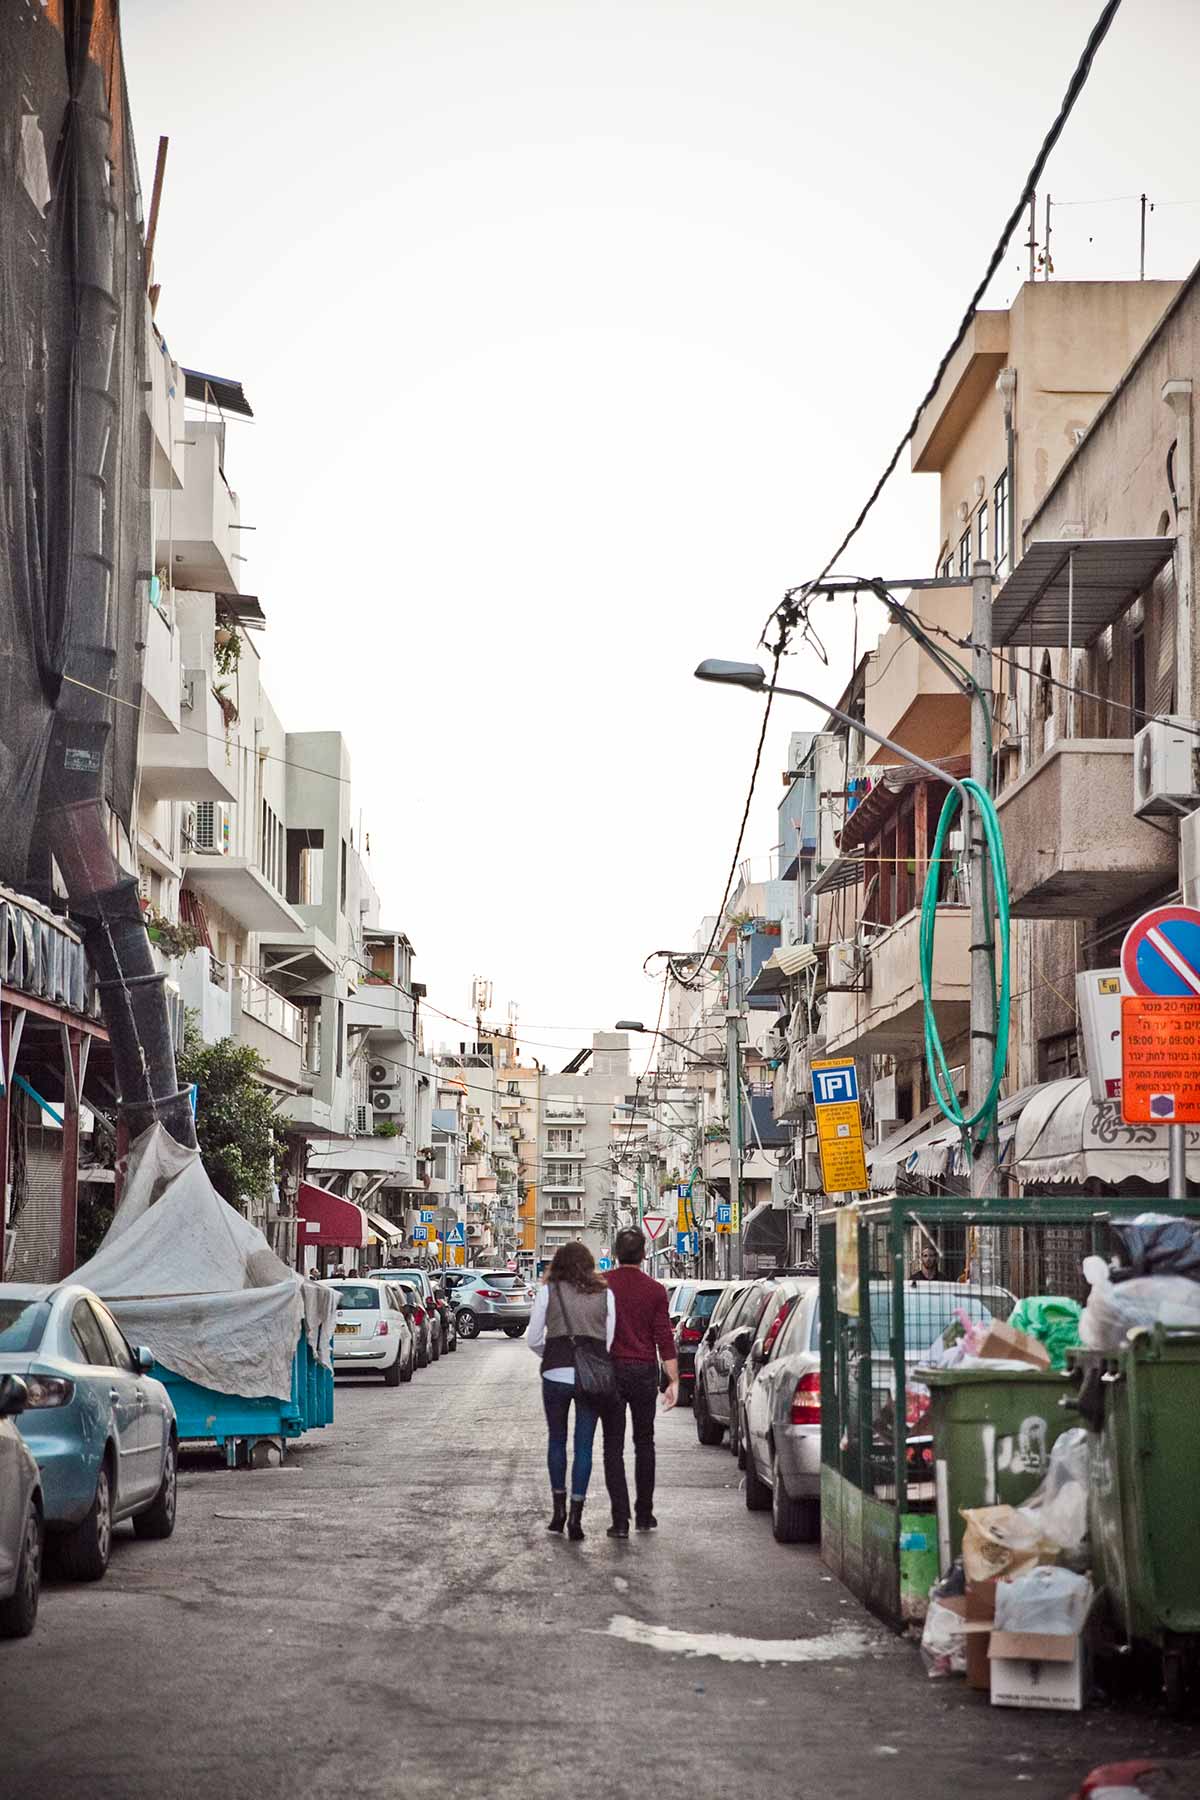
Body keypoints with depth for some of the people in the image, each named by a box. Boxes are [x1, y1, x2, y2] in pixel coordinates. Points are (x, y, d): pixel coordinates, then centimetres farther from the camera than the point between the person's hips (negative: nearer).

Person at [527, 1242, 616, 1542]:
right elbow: (611, 1340, 2)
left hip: (556, 1374, -1)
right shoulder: (605, 1294, 6)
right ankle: (576, 1516, -1)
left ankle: (559, 1510, 20)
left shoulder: (548, 1291, 2)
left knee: (556, 1440, 16)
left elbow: (533, 1339, 2)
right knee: (584, 1446, 4)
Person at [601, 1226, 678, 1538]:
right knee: (644, 1443, 15)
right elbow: (665, 1338, -5)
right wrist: (674, 1380, -3)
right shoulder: (655, 1290, -3)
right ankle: (644, 1514, 18)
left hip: (610, 1371, -1)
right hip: (644, 1372, 1)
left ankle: (620, 1519, -5)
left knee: (613, 1446, 2)